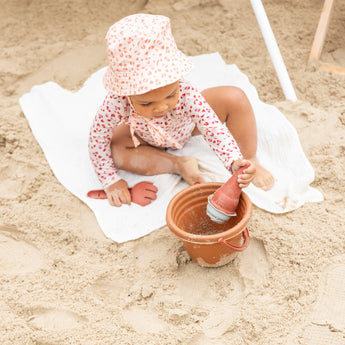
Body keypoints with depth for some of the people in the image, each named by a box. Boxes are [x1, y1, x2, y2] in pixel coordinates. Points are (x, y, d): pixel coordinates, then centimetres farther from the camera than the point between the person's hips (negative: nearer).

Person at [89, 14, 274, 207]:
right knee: (115, 150, -29)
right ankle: (179, 164, -17)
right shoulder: (118, 103, -42)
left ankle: (250, 160, -4)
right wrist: (110, 181, -28)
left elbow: (213, 128, -42)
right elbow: (97, 139, -29)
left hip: (186, 125, 0)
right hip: (148, 137, 1)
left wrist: (235, 162, -56)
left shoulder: (185, 93, -42)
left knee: (235, 98, -22)